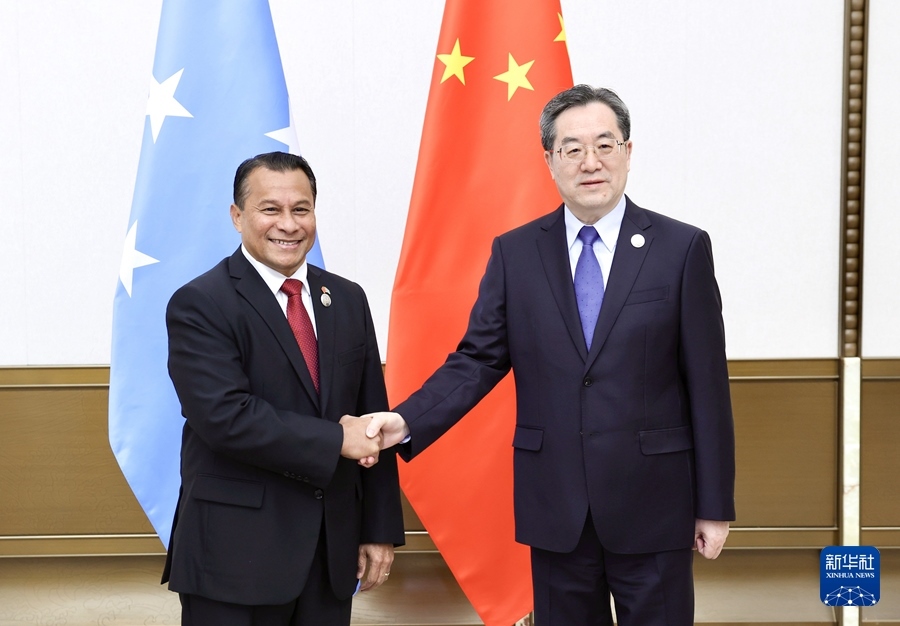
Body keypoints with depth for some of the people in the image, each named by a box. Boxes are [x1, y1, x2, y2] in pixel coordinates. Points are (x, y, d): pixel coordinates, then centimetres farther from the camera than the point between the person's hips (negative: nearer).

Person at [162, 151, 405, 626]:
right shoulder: (199, 305, -8)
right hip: (236, 552, -5)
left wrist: (380, 529, 6)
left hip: (334, 548, 5)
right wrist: (335, 440, -17)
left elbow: (373, 422, 8)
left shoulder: (347, 300, 8)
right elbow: (226, 416, -21)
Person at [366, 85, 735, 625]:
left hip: (653, 505, -1)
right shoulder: (515, 253, 3)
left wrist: (715, 506, -2)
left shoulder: (682, 248, -3)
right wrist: (407, 422, -14)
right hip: (554, 506, 2)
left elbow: (707, 384, -3)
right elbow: (478, 360, 2)